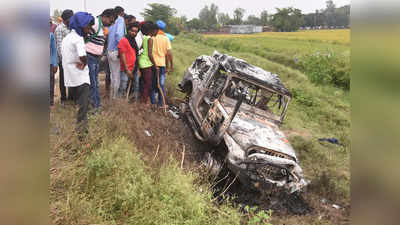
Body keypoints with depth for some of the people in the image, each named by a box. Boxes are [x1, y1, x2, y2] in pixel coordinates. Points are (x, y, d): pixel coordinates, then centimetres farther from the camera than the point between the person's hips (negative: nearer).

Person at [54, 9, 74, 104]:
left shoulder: (70, 28, 11)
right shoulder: (59, 29, -10)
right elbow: (59, 45, -14)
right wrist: (62, 59, -17)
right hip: (63, 58, -6)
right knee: (63, 79, 5)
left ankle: (71, 96, 25)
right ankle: (63, 98, 15)